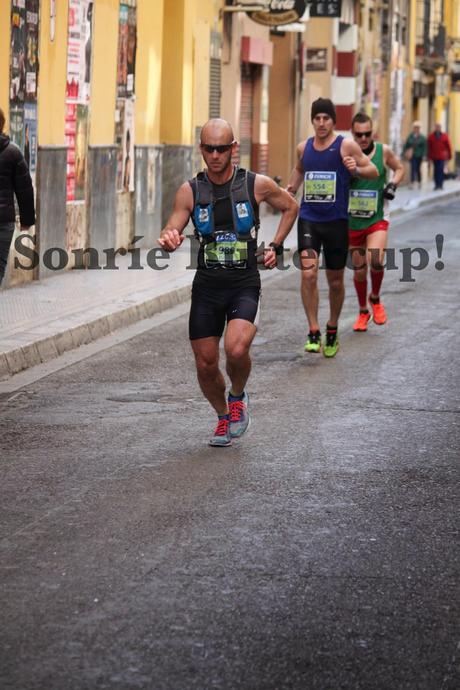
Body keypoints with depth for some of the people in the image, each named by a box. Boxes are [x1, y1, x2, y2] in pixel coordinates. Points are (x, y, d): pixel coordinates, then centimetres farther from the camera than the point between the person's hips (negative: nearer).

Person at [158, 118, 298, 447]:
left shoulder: (257, 185, -4)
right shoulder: (190, 191, -1)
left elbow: (291, 206, 14)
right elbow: (170, 232, -3)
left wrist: (275, 246, 5)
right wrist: (168, 240, -27)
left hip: (245, 285, -2)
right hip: (206, 285, 3)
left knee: (237, 349, -26)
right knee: (206, 365, 4)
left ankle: (238, 396, 7)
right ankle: (224, 417, 33)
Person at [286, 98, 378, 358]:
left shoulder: (346, 146, -5)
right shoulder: (304, 147, 6)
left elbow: (374, 171, -2)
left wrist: (356, 169, -22)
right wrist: (291, 188, 11)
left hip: (336, 221, -2)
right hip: (309, 219, 2)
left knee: (335, 281, 10)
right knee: (308, 274, -17)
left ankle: (332, 331, 31)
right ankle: (314, 333, -13)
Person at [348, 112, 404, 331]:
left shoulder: (383, 151, -3)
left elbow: (399, 168, 15)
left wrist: (393, 184, -3)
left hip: (377, 217, -1)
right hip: (352, 220, 1)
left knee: (376, 261, -21)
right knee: (359, 268, 9)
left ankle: (375, 299, 9)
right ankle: (363, 312, 30)